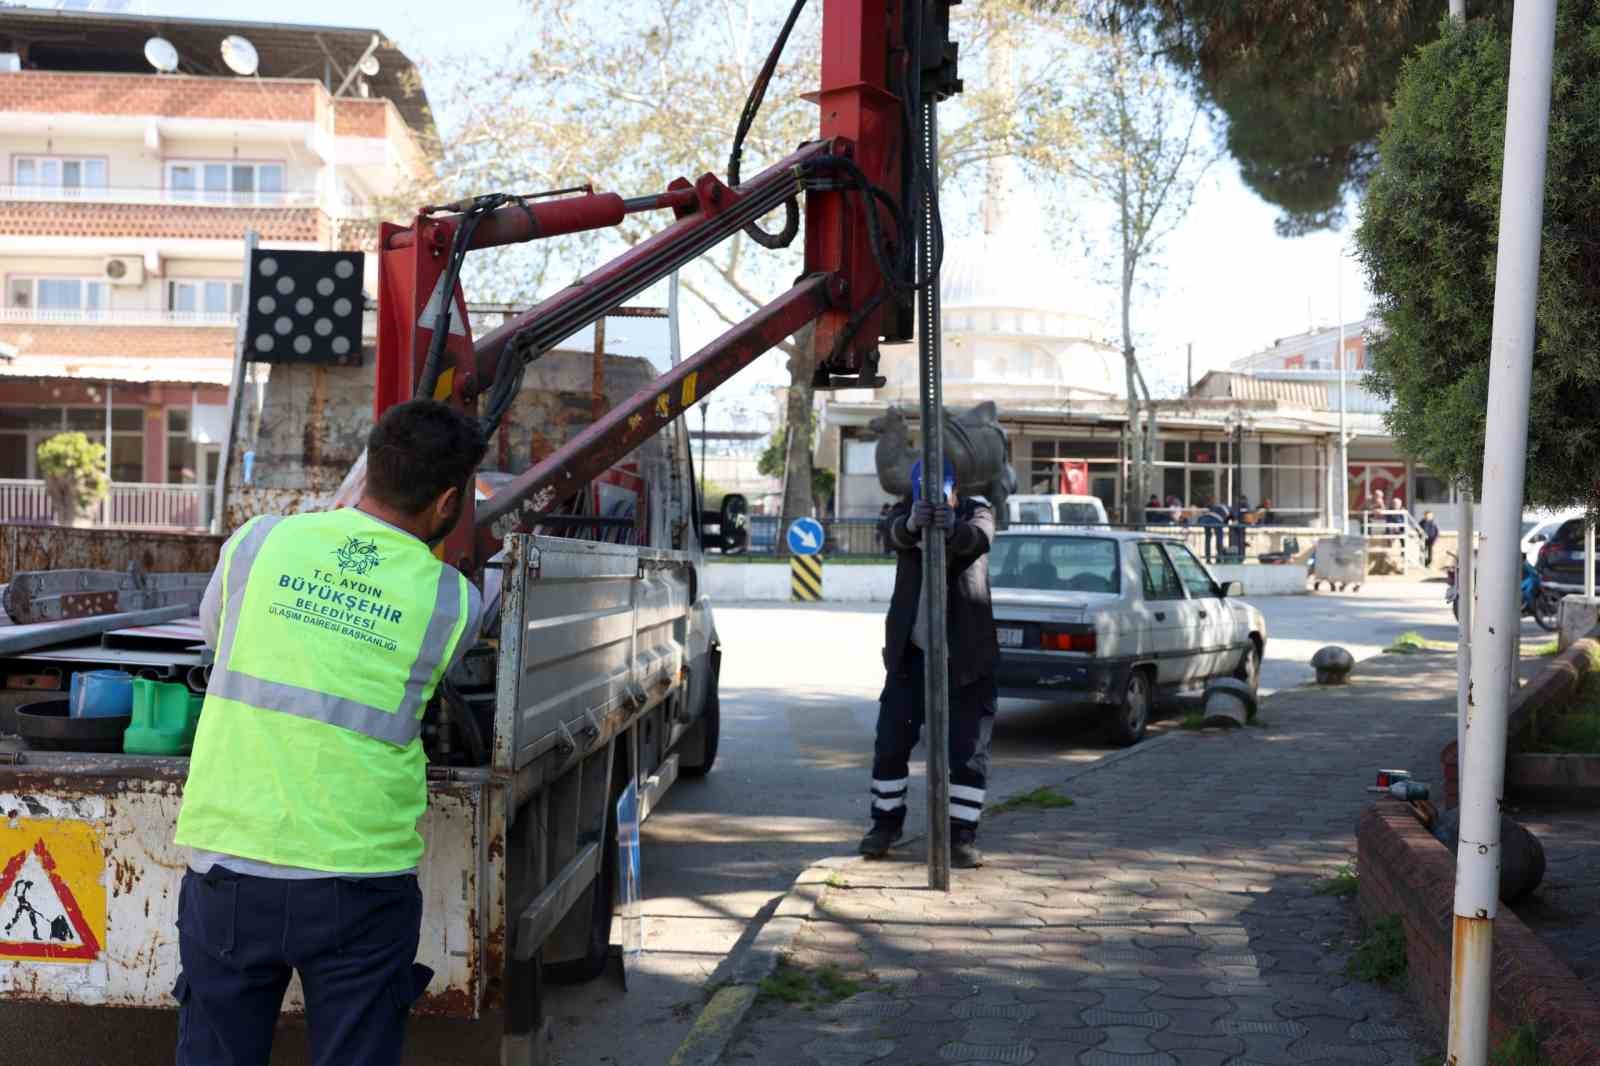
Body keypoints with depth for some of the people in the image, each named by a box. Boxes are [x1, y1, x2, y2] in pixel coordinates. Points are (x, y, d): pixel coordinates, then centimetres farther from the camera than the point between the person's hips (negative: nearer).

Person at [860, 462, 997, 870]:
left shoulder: (977, 511, -4)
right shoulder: (907, 511, -2)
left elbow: (979, 538, -28)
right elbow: (896, 533, -26)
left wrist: (951, 529, -52)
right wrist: (914, 521, -51)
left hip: (966, 654, -1)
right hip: (911, 652, 2)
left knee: (968, 749, -4)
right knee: (892, 741, 4)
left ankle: (961, 836, 4)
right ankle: (886, 823, 20)